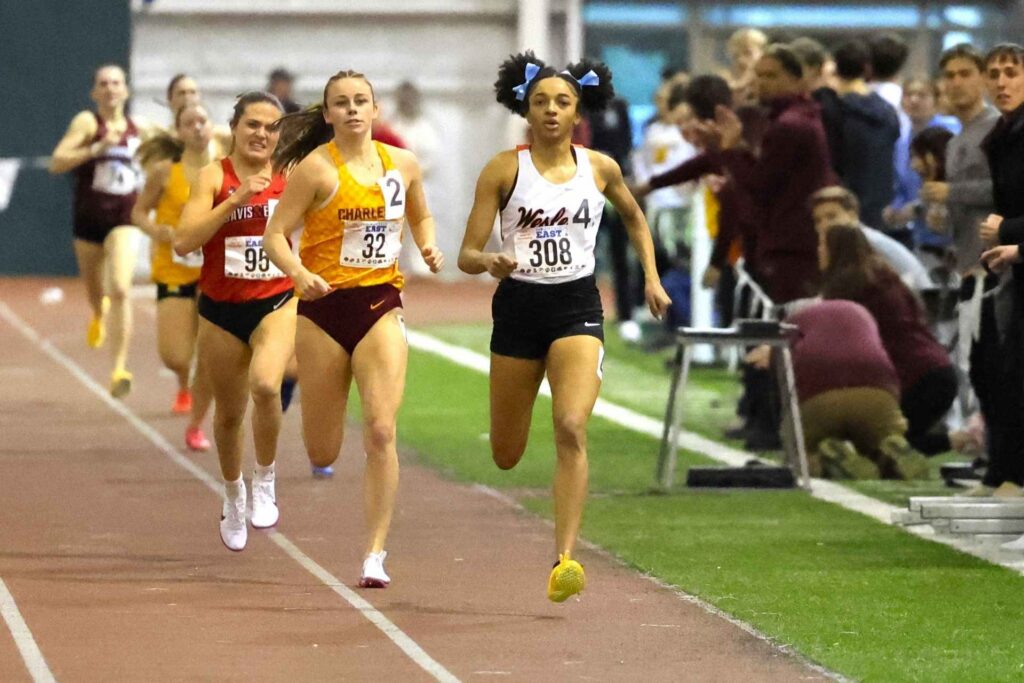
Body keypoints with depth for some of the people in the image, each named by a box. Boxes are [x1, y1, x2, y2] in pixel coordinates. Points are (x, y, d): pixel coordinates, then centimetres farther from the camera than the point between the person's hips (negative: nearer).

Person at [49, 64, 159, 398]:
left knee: (120, 290, -18)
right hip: (89, 217, 0)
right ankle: (100, 314, 58)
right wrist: (97, 148, -28)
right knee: (95, 291, 18)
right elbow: (57, 162, -19)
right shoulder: (87, 122, -8)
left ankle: (119, 369, -20)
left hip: (124, 219, 0)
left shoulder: (139, 130, 4)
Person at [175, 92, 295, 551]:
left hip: (276, 304, 0)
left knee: (265, 384, -29)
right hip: (221, 310, 1)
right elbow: (184, 241, -19)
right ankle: (233, 499, 40)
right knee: (229, 414, 14)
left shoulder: (290, 178, -1)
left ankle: (265, 481, -7)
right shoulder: (215, 177, -7)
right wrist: (236, 200, -25)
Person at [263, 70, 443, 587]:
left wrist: (429, 247, 3)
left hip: (381, 306, 2)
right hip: (324, 308, -2)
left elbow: (420, 217, 25)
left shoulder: (403, 164, 6)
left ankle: (375, 553, -8)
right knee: (322, 454, 5)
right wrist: (298, 274, -27)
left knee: (381, 432, -15)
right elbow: (276, 233, -8)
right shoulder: (317, 167, -7)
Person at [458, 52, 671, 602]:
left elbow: (634, 218, 24)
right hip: (518, 307, 0)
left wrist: (651, 278, 16)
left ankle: (565, 562, -28)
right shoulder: (504, 170, -3)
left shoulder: (600, 168, 3)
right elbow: (467, 255, -4)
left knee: (571, 428, -22)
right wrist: (490, 262, -26)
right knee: (505, 455, 8)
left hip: (577, 307, 0)